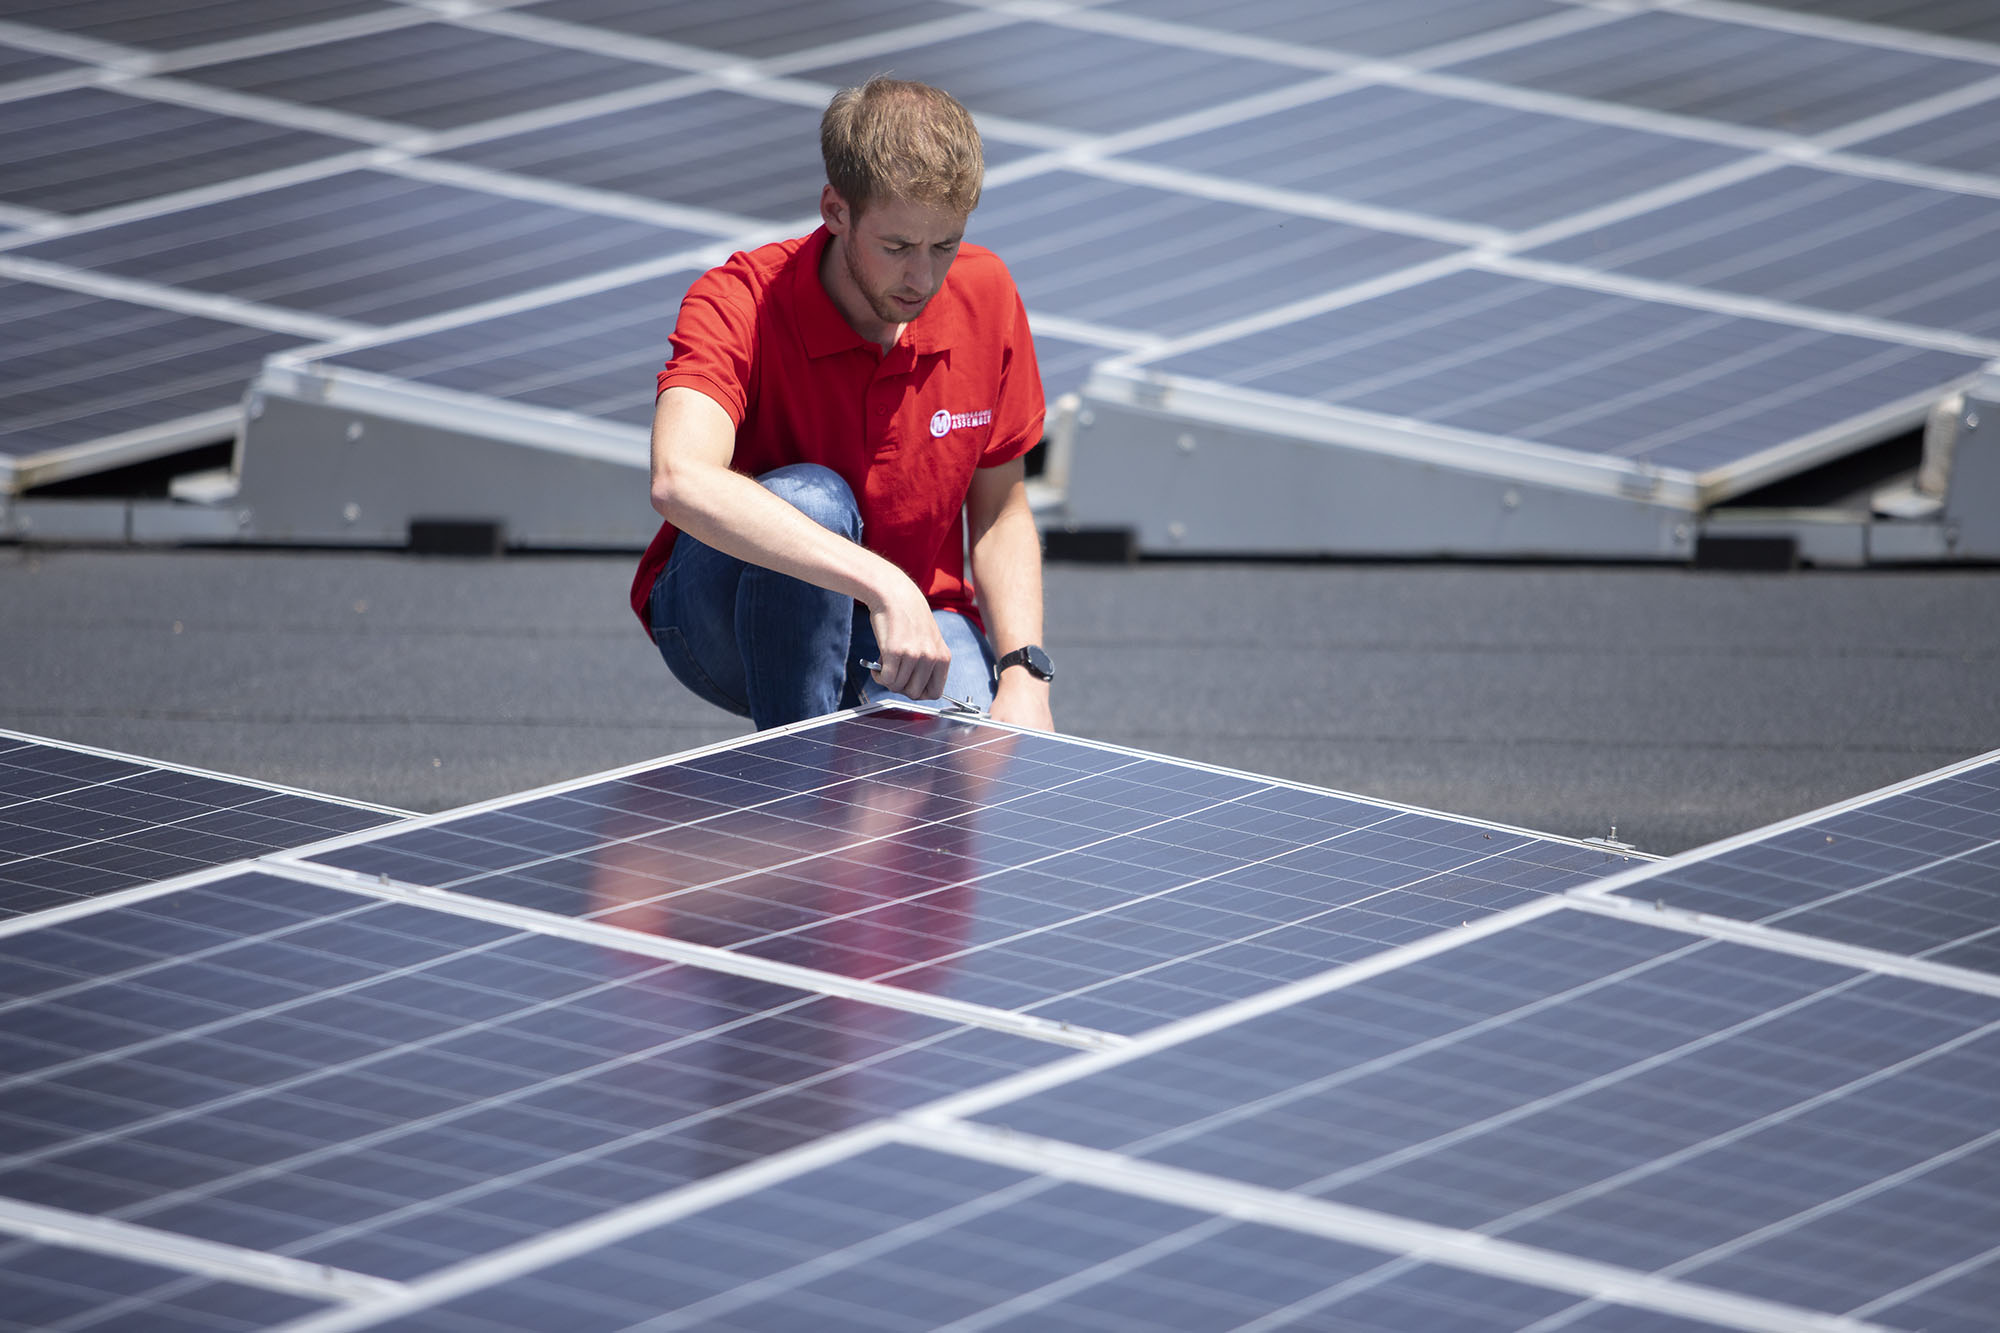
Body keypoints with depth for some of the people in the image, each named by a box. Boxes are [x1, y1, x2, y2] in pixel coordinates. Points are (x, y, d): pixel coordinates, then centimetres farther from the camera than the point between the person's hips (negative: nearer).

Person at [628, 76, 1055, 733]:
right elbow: (680, 481, -43)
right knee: (810, 499, -36)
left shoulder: (986, 295, -8)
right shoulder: (739, 303, -22)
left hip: (914, 627, 3)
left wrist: (1023, 673, -12)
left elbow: (1000, 513, 5)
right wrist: (880, 583, -50)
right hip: (726, 622, -3)